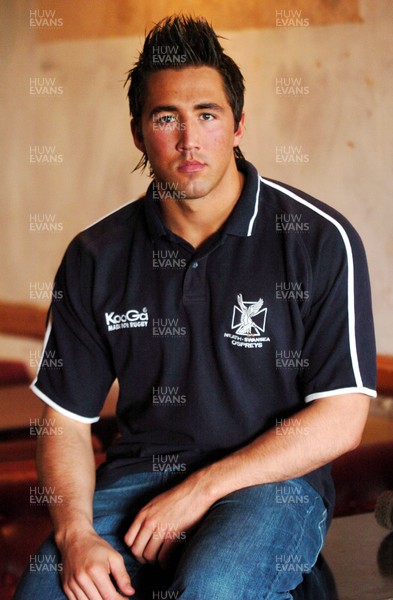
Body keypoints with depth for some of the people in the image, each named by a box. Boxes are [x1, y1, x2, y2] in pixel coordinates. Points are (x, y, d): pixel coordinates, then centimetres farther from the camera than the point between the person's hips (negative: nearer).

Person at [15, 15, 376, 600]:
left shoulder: (320, 239, -6)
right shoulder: (95, 257, 4)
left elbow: (341, 420, -8)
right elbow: (66, 420, 6)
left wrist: (199, 489, -14)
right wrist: (75, 533, -14)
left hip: (273, 483, -2)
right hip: (138, 477, 3)